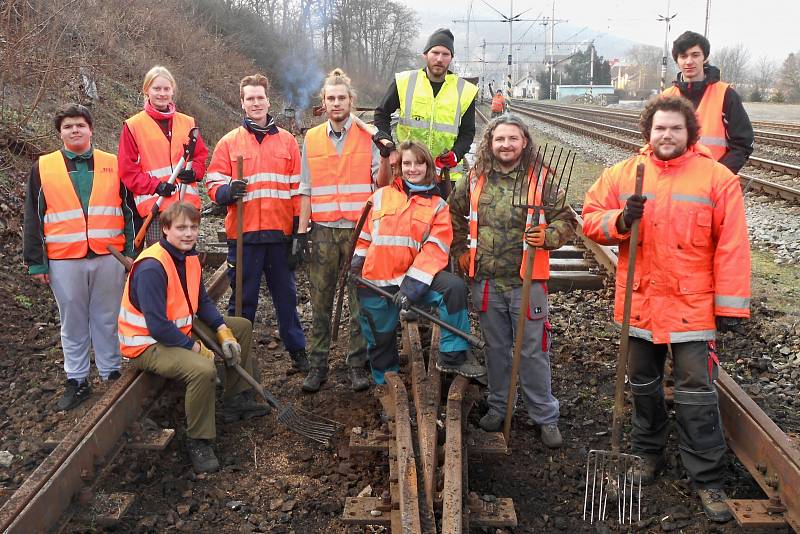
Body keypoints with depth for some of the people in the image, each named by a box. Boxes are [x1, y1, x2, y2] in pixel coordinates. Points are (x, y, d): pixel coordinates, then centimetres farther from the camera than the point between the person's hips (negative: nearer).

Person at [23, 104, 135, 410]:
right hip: (64, 260, 0)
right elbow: (33, 218, 6)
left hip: (109, 257, 0)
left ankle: (111, 373, 22)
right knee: (73, 323, 9)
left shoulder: (112, 165, 6)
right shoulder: (43, 168, 5)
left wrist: (132, 252, 3)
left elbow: (129, 210, 8)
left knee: (107, 319, 9)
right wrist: (35, 262, 2)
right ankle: (77, 381, 20)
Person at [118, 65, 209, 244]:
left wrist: (193, 172, -4)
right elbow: (127, 169, -1)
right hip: (154, 204, -3)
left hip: (187, 203, 3)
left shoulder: (187, 122, 14)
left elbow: (201, 155, 18)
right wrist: (155, 186, -13)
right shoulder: (133, 126, 3)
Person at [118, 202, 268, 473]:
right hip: (147, 343, -10)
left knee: (242, 327, 14)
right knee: (203, 369, -36)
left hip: (180, 329, 10)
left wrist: (223, 331, -3)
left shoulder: (189, 257, 3)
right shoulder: (151, 267, -27)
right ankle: (198, 442, -14)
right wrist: (194, 346, -19)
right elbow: (157, 326, -29)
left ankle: (237, 401, 24)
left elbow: (202, 302, 11)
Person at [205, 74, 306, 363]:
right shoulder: (229, 142, 5)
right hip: (243, 234, -1)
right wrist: (228, 191, -19)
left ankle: (298, 350, 23)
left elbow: (297, 189, 8)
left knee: (286, 295, 11)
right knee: (242, 298, 6)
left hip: (280, 234, 1)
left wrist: (299, 233, 4)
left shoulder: (287, 141, 8)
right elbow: (214, 184, 4)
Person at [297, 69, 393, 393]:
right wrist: (301, 232, 5)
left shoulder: (368, 136, 4)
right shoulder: (311, 139, 9)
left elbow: (381, 184, 0)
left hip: (359, 229, -1)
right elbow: (306, 189, 10)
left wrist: (385, 157, -18)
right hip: (323, 231, 2)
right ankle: (317, 364, 15)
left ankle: (357, 364, 14)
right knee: (320, 302, 6)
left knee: (361, 300, 3)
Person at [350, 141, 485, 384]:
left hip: (415, 278, -1)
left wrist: (413, 284, -20)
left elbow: (434, 249, -9)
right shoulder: (381, 196, 7)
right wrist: (356, 266, 2)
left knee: (455, 286, -26)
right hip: (375, 282, 2)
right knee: (380, 338, 11)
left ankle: (452, 356, -15)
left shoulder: (437, 205, 1)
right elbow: (364, 235, 13)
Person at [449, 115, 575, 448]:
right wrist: (461, 250, 16)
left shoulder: (540, 180, -5)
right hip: (487, 282, 3)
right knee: (495, 348, 17)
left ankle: (545, 416, 17)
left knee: (533, 351, 3)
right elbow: (454, 214, 20)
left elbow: (566, 220, 0)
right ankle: (498, 406, 33)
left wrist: (547, 237, -19)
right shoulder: (475, 180, 4)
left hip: (527, 282, -3)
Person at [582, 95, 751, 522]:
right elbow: (590, 219, 2)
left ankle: (708, 480, 12)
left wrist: (731, 306, -10)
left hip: (692, 306, -3)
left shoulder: (717, 178, -5)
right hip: (640, 302, 3)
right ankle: (648, 452, 38)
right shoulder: (622, 174, 3)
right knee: (643, 385, 18)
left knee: (696, 394, 0)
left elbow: (732, 247, -7)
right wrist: (621, 220, -19)